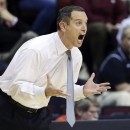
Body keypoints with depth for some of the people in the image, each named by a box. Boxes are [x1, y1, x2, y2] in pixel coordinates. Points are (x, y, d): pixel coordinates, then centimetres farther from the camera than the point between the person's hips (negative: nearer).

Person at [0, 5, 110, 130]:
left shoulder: (76, 55, -3)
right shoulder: (36, 49, -26)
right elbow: (16, 87, -27)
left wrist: (82, 91, -11)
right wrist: (45, 92, -41)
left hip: (38, 114, 7)